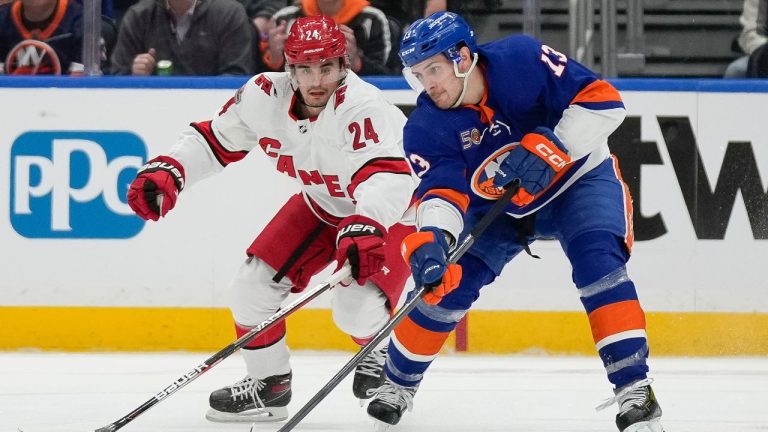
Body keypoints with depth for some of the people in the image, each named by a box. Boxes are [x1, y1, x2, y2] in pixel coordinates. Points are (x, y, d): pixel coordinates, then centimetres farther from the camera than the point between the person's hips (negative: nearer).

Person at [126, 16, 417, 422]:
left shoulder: (363, 107, -38)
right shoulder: (266, 96, -20)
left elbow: (387, 175, -52)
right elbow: (216, 140, -6)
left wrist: (365, 228, -69)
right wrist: (167, 170, -23)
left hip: (393, 206, -6)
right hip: (321, 203, 6)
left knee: (356, 306, -22)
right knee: (256, 282, -4)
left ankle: (382, 352, 14)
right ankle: (268, 384, 17)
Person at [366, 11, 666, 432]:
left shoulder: (522, 61, -29)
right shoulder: (426, 128, -20)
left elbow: (603, 99, -29)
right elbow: (441, 191, -30)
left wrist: (548, 149, -39)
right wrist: (431, 237, -52)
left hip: (577, 179, -3)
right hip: (495, 206, 3)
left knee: (598, 262, -26)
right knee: (447, 280, -7)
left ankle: (634, 387, -25)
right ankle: (398, 383, 15)